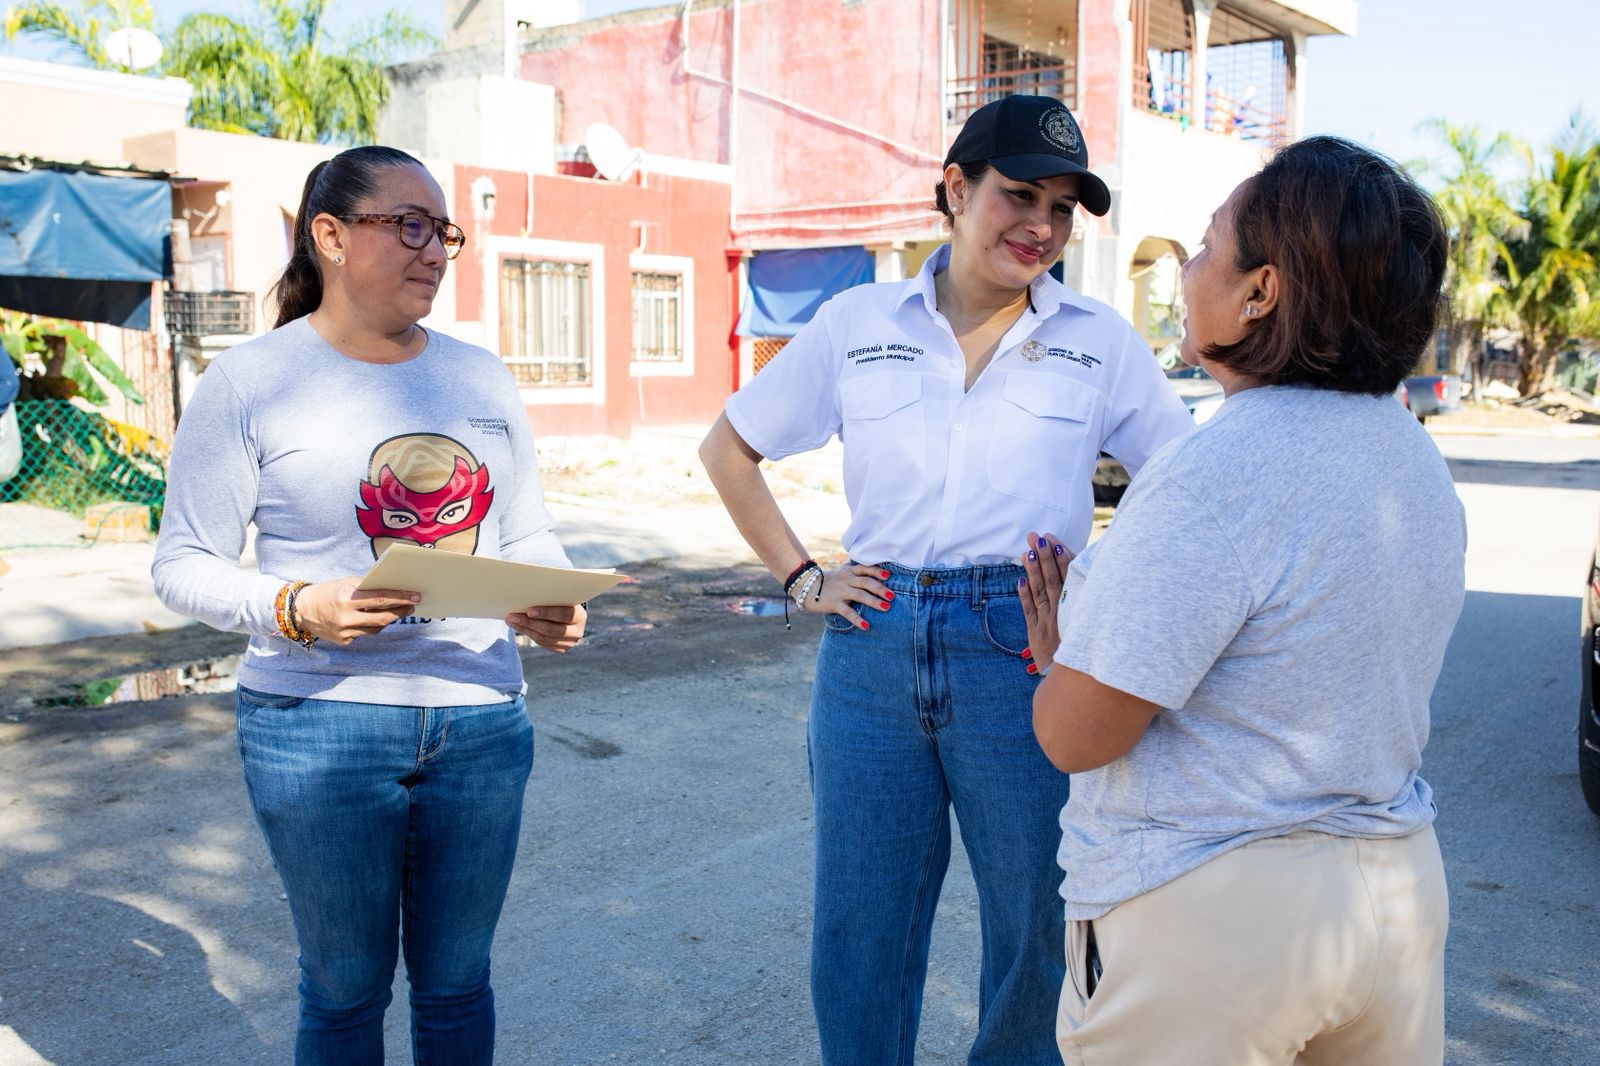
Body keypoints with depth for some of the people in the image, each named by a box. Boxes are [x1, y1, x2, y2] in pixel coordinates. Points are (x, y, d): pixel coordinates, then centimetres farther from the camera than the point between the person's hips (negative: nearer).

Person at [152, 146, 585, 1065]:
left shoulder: (482, 378, 8)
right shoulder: (250, 383, -4)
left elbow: (531, 539, 12)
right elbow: (184, 564, -3)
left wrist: (556, 609, -9)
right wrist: (296, 609, -21)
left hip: (482, 722, 4)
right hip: (321, 727, -3)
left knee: (457, 978, 15)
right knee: (347, 987, 10)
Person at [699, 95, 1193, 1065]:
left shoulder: (1101, 342, 3)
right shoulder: (858, 323, 6)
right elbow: (730, 448, 15)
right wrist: (800, 576, 7)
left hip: (1023, 655, -1)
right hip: (873, 647, 1)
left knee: (1039, 932, 10)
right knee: (858, 936, 11)